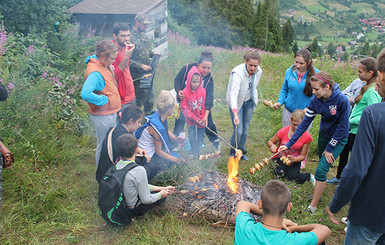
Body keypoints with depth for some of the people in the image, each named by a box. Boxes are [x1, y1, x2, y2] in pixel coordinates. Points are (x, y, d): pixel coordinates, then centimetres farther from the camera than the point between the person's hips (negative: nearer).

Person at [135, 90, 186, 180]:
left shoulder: (158, 114, -6)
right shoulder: (157, 127, -32)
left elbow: (167, 131, 16)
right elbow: (158, 151, -22)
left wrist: (175, 138, -2)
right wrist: (175, 159, -16)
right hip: (148, 157, -9)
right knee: (180, 162, -8)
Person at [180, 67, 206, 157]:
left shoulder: (202, 91, -11)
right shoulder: (185, 93, -17)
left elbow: (204, 106, -4)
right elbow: (185, 108, -13)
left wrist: (203, 119, -12)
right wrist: (195, 118, -19)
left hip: (201, 119, 2)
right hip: (191, 120, -2)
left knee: (201, 136, 10)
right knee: (192, 137, 7)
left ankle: (199, 151, 29)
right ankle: (194, 153, 24)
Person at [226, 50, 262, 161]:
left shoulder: (258, 72, -14)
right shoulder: (238, 73, -34)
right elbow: (233, 94, -45)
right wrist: (235, 114, -55)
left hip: (249, 102, 5)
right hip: (236, 102, -5)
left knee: (245, 128, 14)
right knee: (238, 131, -7)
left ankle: (241, 152, 33)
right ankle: (233, 153, 18)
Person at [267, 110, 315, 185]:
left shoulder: (307, 137, -11)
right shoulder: (284, 131, -13)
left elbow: (302, 155, -4)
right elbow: (270, 141, 0)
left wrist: (294, 159, -26)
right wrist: (272, 146, -25)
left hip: (294, 161, 0)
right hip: (279, 158, 0)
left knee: (292, 177, -25)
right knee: (278, 173, -30)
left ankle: (308, 176, 7)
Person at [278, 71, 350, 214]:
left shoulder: (342, 100, -29)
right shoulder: (315, 101, -14)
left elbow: (342, 127, -20)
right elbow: (304, 124, -10)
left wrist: (329, 148, -14)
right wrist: (289, 144, -14)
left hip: (339, 138, -5)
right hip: (324, 135, 5)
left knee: (321, 170, -12)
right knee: (322, 164, 20)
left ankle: (313, 206, -1)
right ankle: (319, 192, 41)